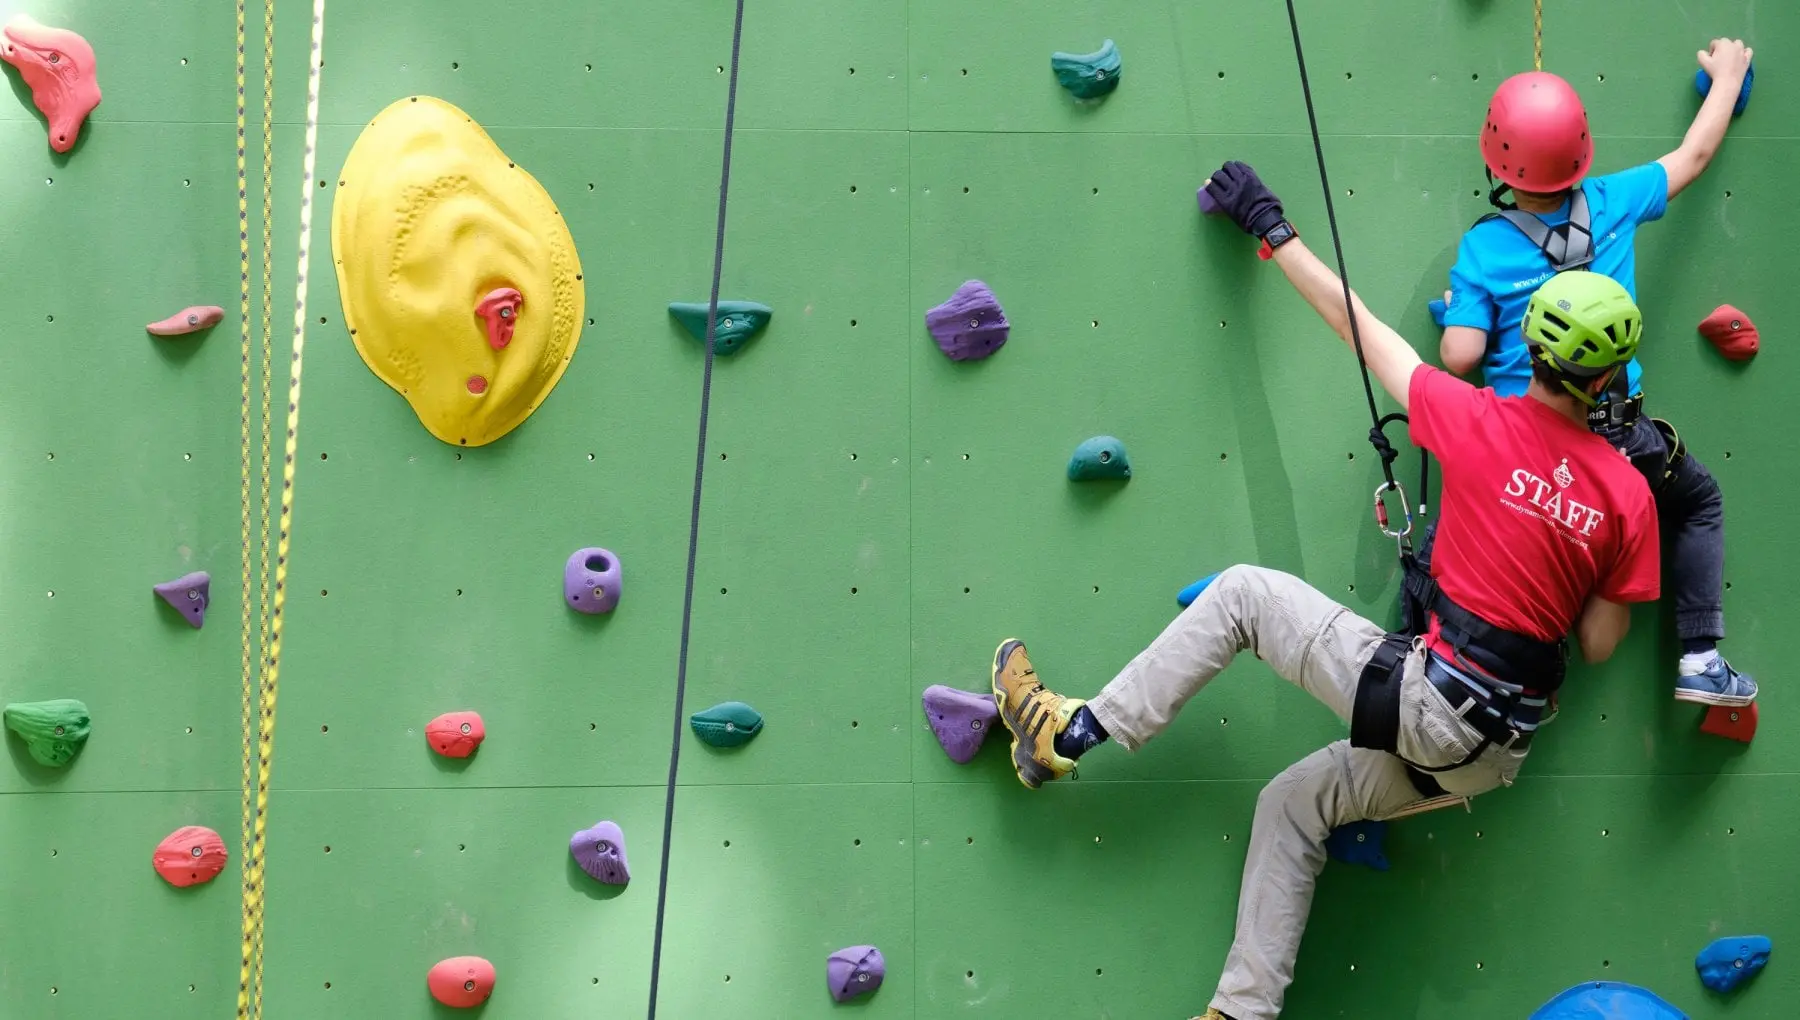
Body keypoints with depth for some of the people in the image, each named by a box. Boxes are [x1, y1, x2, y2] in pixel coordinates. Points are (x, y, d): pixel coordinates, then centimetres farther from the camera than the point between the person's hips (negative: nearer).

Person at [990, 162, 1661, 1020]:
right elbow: (1599, 644, 7)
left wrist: (1270, 230, 14)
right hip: (1500, 752, 5)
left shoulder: (1481, 422, -9)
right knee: (1294, 804, 22)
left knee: (1243, 593, 7)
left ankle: (1069, 733, 6)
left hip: (1428, 697, -5)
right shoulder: (1630, 494, 0)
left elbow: (1359, 327, 2)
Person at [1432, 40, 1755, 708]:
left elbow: (1460, 357, -13)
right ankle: (1701, 660, 24)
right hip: (1622, 439, 2)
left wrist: (1454, 308, 9)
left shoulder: (1482, 248, -11)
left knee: (1442, 552, 17)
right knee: (1699, 500, 29)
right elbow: (1694, 156, 13)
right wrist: (1729, 73, 29)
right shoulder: (1614, 203, -4)